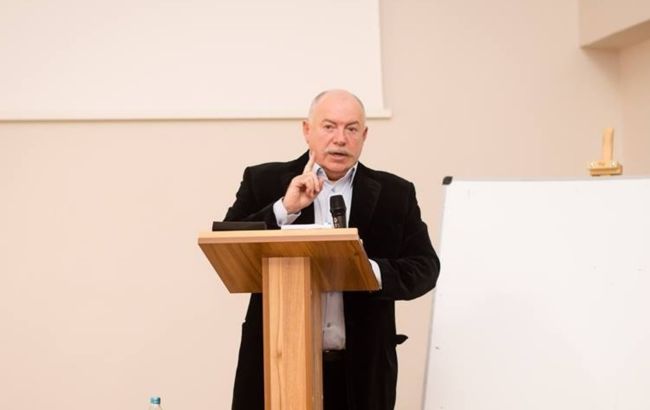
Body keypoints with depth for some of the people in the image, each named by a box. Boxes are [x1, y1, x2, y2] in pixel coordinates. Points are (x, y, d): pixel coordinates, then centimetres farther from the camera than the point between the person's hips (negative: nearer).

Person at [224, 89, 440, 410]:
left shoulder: (394, 194, 6)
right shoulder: (263, 182, 3)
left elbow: (425, 268, 1)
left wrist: (372, 271, -19)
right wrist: (284, 208, -17)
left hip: (361, 370, 1)